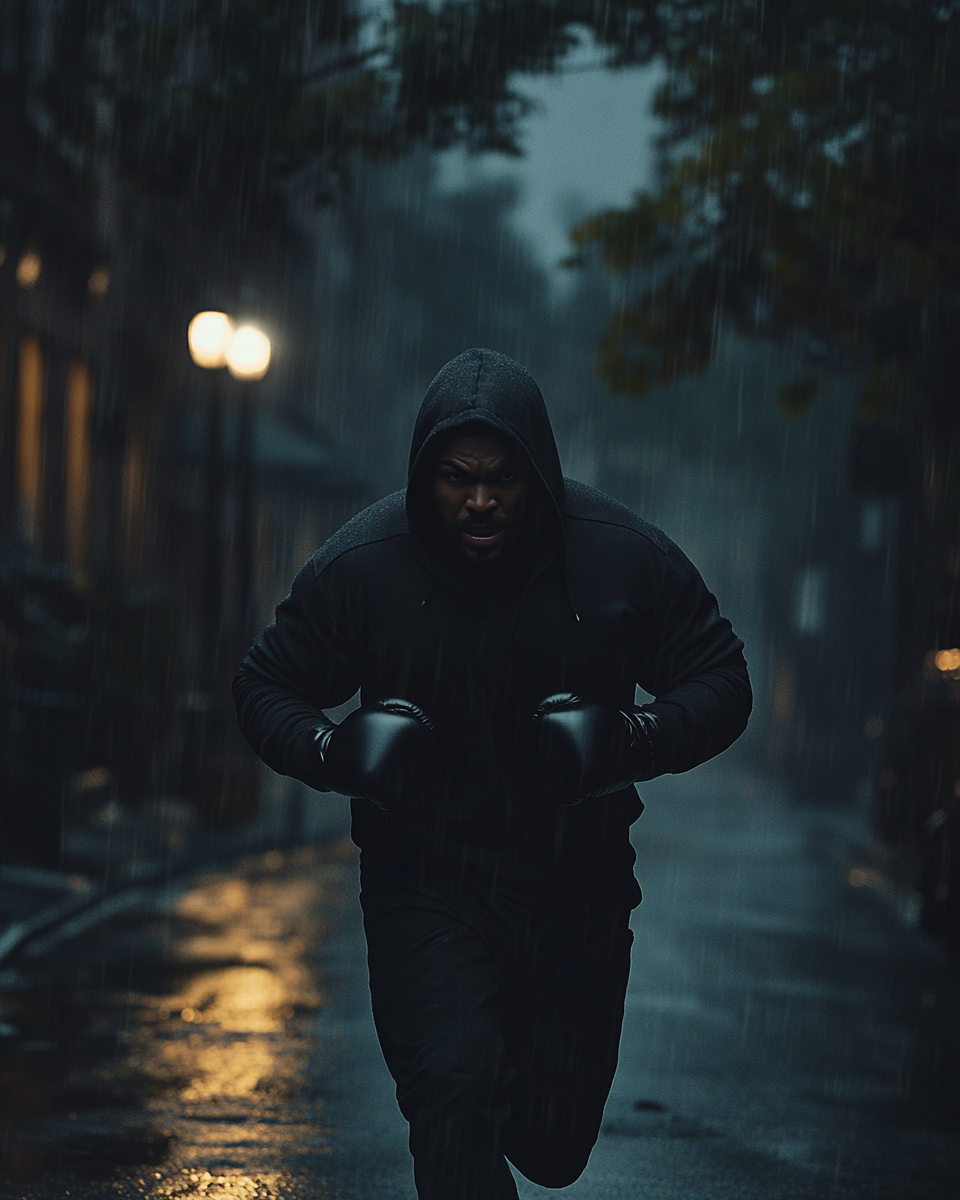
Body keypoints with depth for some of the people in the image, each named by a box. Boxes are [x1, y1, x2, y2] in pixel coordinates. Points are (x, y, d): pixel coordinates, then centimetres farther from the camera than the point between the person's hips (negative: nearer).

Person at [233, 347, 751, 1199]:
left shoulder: (625, 558, -11)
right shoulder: (360, 567, -12)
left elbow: (721, 680, -1)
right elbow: (265, 686, 1)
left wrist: (639, 741, -21)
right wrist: (331, 753, -20)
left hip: (573, 885, 2)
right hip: (423, 881, -2)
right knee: (455, 1090, -24)